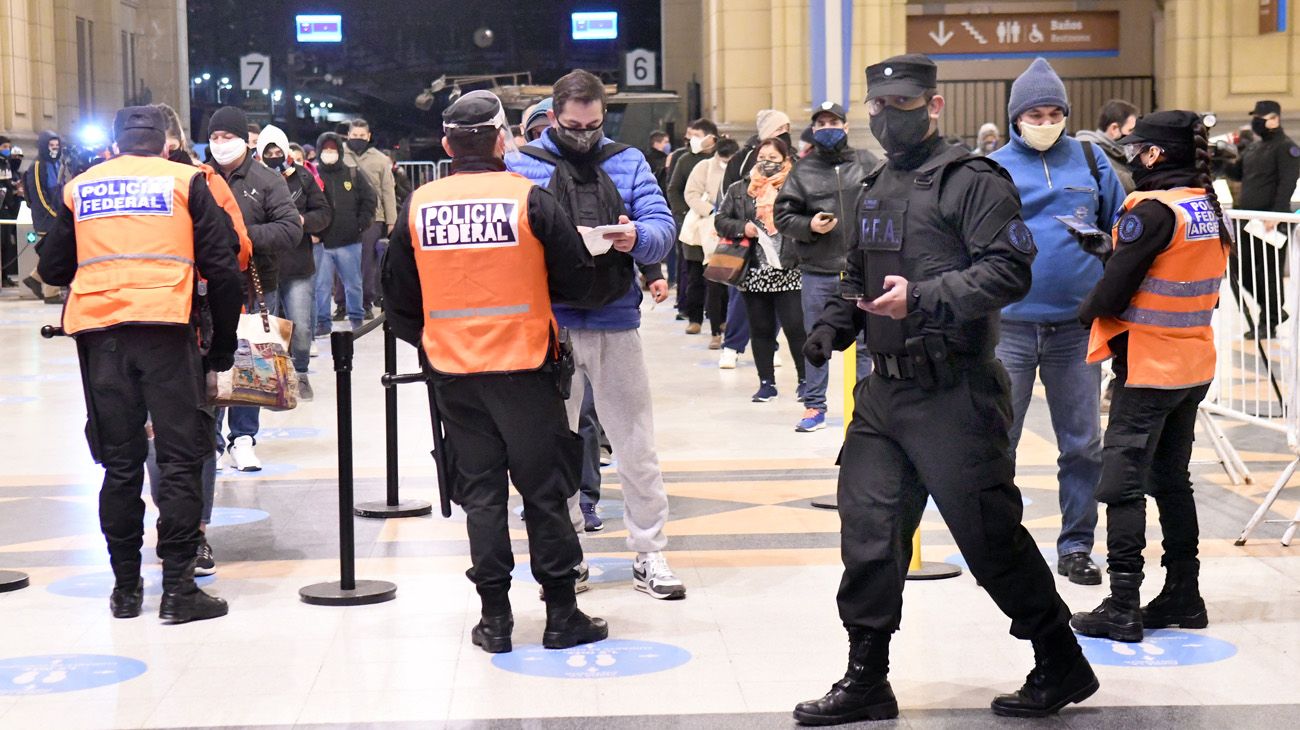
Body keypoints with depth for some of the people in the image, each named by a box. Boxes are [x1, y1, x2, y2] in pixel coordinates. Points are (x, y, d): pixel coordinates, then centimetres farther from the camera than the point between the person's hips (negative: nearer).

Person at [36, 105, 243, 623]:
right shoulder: (185, 181, 8)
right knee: (180, 458, 2)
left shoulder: (79, 187, 15)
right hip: (166, 328, -3)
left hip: (97, 331, 3)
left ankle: (126, 587, 16)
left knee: (120, 463, 11)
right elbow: (223, 269, 4)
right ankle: (178, 589, -1)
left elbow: (53, 269, 20)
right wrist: (221, 350, 11)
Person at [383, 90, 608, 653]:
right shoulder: (530, 200, -9)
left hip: (453, 371, 3)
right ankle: (562, 615, 11)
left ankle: (494, 617, 12)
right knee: (544, 490, 6)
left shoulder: (418, 207, 0)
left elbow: (398, 295, 9)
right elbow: (578, 280, -3)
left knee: (479, 492, 9)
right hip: (525, 367, -2)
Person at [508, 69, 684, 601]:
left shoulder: (628, 162, 7)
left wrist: (638, 238, -23)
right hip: (548, 327, -1)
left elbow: (664, 227, -1)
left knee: (636, 445, 5)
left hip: (616, 323, 1)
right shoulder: (522, 166, 2)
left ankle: (649, 555, 14)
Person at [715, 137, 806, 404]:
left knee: (795, 326, -3)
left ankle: (805, 380, 12)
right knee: (761, 329, 10)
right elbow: (721, 220, 9)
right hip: (754, 272, 3)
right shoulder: (740, 189, 9)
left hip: (789, 271, -3)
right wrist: (742, 228, -8)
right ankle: (766, 382, 19)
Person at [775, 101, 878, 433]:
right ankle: (814, 406, 17)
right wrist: (809, 226, -12)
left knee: (865, 342, 6)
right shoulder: (803, 171, 4)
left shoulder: (866, 163, 4)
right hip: (816, 271, 0)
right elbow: (782, 216, 4)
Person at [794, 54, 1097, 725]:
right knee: (868, 532, 7)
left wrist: (922, 297, -27)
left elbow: (1009, 271, -20)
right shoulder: (875, 190, 18)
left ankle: (1062, 666, 18)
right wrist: (834, 324, 11)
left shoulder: (971, 182, -9)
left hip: (954, 395, -8)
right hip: (882, 393, 8)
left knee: (991, 536, 0)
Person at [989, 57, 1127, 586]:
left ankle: (1076, 545, 20)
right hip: (1010, 324, -2)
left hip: (1077, 323, 2)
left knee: (1082, 444, 8)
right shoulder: (992, 169, 2)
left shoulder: (1089, 160, 8)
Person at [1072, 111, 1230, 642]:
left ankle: (1122, 608, -2)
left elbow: (1113, 291, -18)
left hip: (1148, 366, -8)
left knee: (1124, 484, -2)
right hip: (1195, 366, 8)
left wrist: (1087, 312, 3)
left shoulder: (1153, 211, -19)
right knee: (1173, 480, 17)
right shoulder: (1210, 210, 6)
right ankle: (1183, 597, 23)